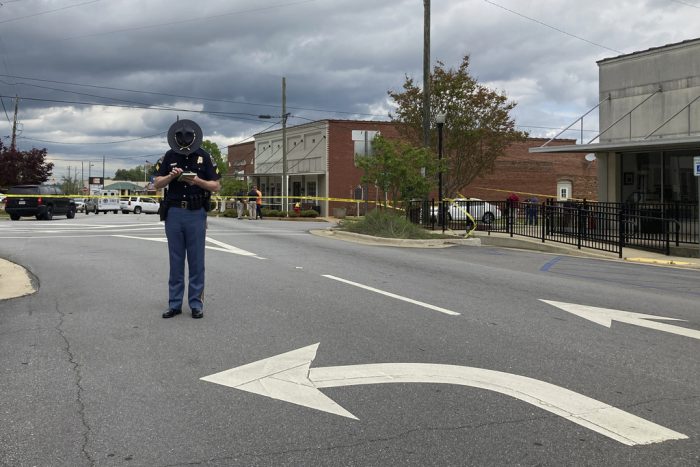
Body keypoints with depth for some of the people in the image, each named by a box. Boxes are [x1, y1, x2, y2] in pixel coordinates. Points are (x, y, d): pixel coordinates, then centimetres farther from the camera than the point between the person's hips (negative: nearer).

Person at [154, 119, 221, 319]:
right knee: (176, 261, 6)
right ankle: (174, 304, 12)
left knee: (196, 261, 1)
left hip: (196, 214, -2)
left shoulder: (204, 157, 1)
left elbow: (216, 186, 1)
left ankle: (196, 303, 8)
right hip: (174, 213, 2)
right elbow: (157, 184, 6)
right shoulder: (169, 156, 5)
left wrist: (198, 181, -17)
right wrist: (171, 176, -13)